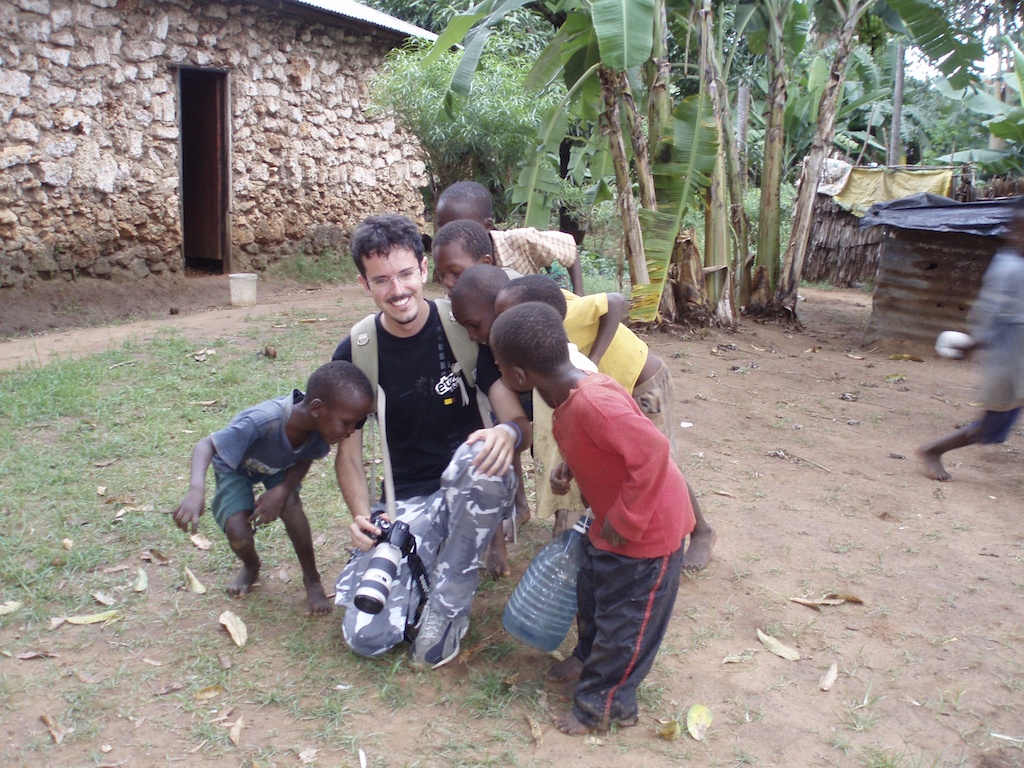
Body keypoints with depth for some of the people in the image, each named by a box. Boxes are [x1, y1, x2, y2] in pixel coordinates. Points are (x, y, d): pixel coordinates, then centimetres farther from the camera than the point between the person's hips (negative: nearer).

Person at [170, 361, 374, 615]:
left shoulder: (322, 425, -31)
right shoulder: (263, 422, -47)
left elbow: (305, 460, -13)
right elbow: (206, 445, -40)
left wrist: (281, 490, -31)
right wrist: (196, 491, -57)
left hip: (280, 465, 3)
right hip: (237, 466, -3)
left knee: (290, 506, -23)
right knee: (239, 536, -17)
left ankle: (312, 580, 0)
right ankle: (251, 567, 21)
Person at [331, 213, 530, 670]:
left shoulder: (466, 329, -10)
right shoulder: (355, 353, -4)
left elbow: (519, 420, -10)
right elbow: (348, 451, 2)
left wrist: (509, 433, -35)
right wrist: (362, 515, -17)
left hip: (474, 492, -1)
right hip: (404, 501, 1)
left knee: (477, 457, -38)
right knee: (368, 636, -17)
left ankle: (448, 604, -16)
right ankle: (426, 579, 16)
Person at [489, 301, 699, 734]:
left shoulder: (592, 402, -36)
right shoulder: (568, 396, -5)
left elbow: (652, 451, -36)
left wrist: (625, 520, -27)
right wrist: (570, 465, -5)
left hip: (646, 529, -9)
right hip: (611, 520, 9)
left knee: (624, 618, 8)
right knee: (592, 591, 26)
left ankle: (604, 703, 27)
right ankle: (590, 657, 50)